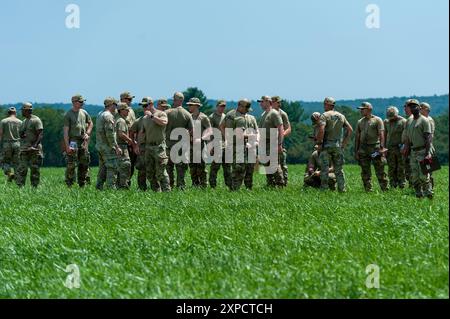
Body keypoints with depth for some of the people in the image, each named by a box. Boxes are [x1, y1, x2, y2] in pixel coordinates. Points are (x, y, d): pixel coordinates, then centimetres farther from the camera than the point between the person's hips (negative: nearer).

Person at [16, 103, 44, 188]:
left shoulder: (36, 120, -7)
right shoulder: (24, 122, 18)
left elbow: (40, 135, -14)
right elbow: (20, 133, 26)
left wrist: (34, 146, -25)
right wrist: (21, 135, 1)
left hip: (34, 150, -7)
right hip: (24, 150, 7)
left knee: (35, 170, -1)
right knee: (21, 170, -4)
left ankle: (34, 188, 5)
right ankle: (20, 187, -8)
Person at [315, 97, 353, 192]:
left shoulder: (324, 115, -8)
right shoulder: (341, 116, 11)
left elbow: (321, 130, -21)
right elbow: (350, 129, 10)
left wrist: (319, 143, -13)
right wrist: (345, 142, 13)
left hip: (326, 145, -5)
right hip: (338, 145, 5)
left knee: (325, 168, -1)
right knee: (339, 169, 9)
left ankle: (324, 189, -3)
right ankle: (342, 189, 8)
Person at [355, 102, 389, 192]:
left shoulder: (377, 120, 0)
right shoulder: (360, 122, 15)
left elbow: (381, 134, -7)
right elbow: (357, 137, 16)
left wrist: (381, 147, -18)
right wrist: (356, 151, 11)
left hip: (375, 147, -5)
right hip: (363, 149, 5)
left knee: (380, 171, -5)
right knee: (365, 172, 5)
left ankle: (385, 189, -1)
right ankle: (368, 190, 11)